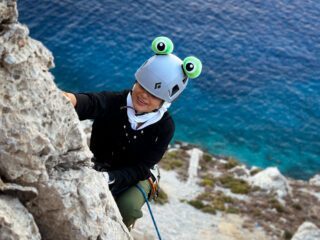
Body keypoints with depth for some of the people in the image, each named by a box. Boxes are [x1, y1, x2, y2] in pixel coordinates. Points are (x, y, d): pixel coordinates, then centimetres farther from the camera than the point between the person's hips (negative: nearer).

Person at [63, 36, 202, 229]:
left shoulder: (165, 127, -20)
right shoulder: (115, 102, -24)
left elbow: (141, 169, -19)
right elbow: (90, 104, -49)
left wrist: (111, 178, -38)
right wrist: (67, 99, -75)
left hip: (135, 177, 0)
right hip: (99, 167, 1)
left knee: (128, 208, -30)